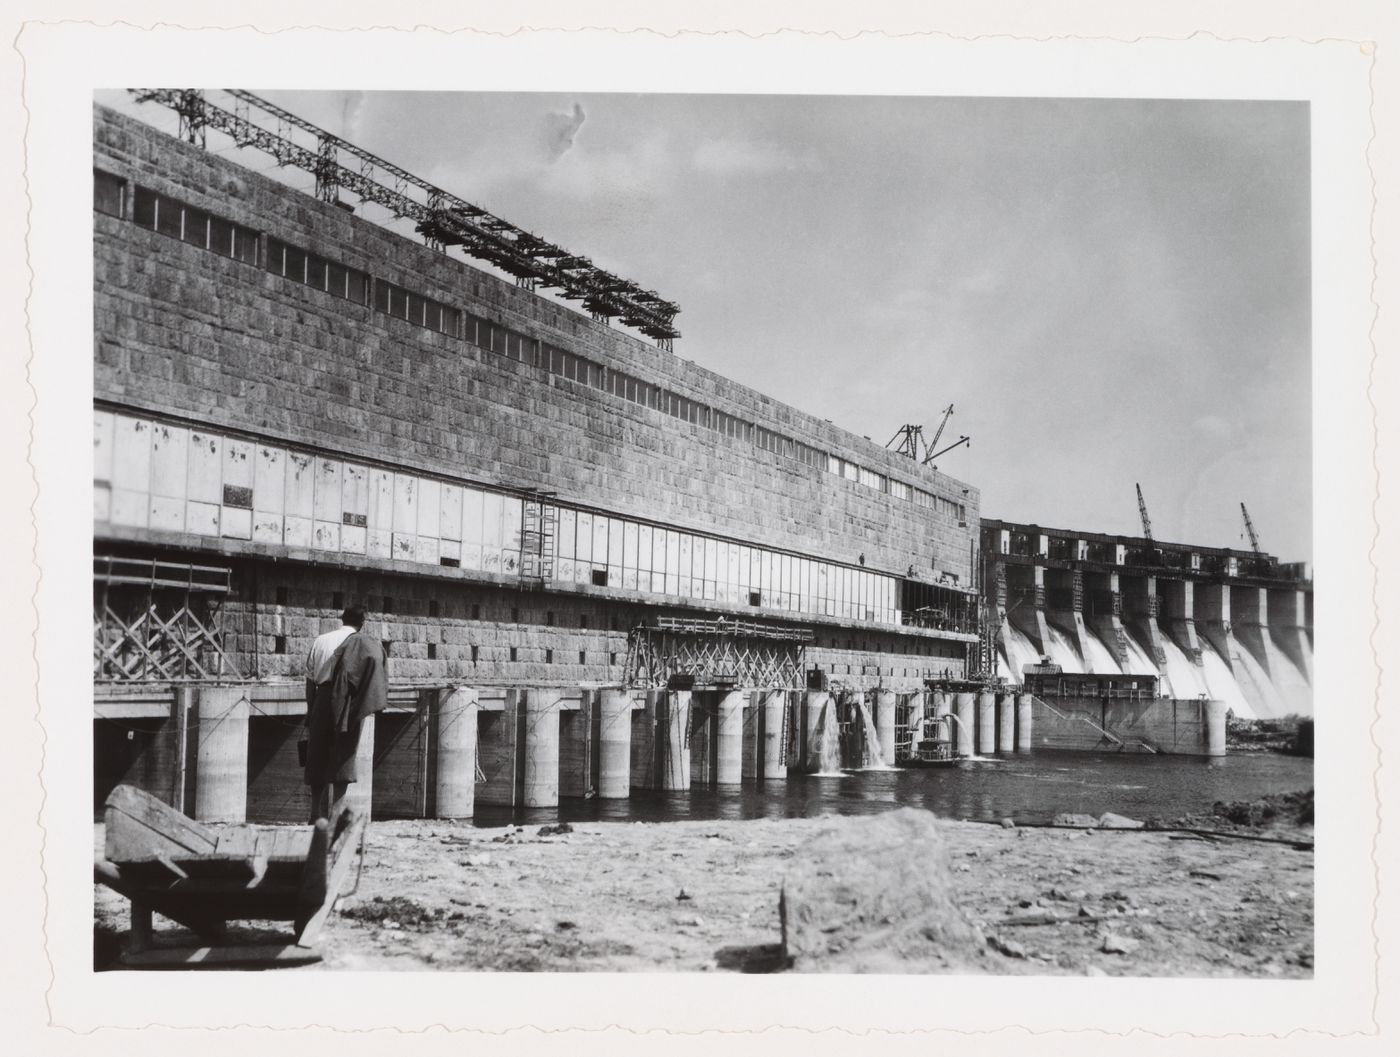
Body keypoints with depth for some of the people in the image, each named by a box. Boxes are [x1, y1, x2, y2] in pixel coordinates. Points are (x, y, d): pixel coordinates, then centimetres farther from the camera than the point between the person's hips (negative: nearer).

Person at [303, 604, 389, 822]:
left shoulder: (320, 641, 13)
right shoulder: (361, 643, 1)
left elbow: (310, 681, 13)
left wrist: (310, 713, 17)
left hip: (321, 700, 4)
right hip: (345, 702, -4)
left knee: (318, 761, 12)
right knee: (342, 762, -1)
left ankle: (317, 814, 14)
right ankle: (332, 814, -8)